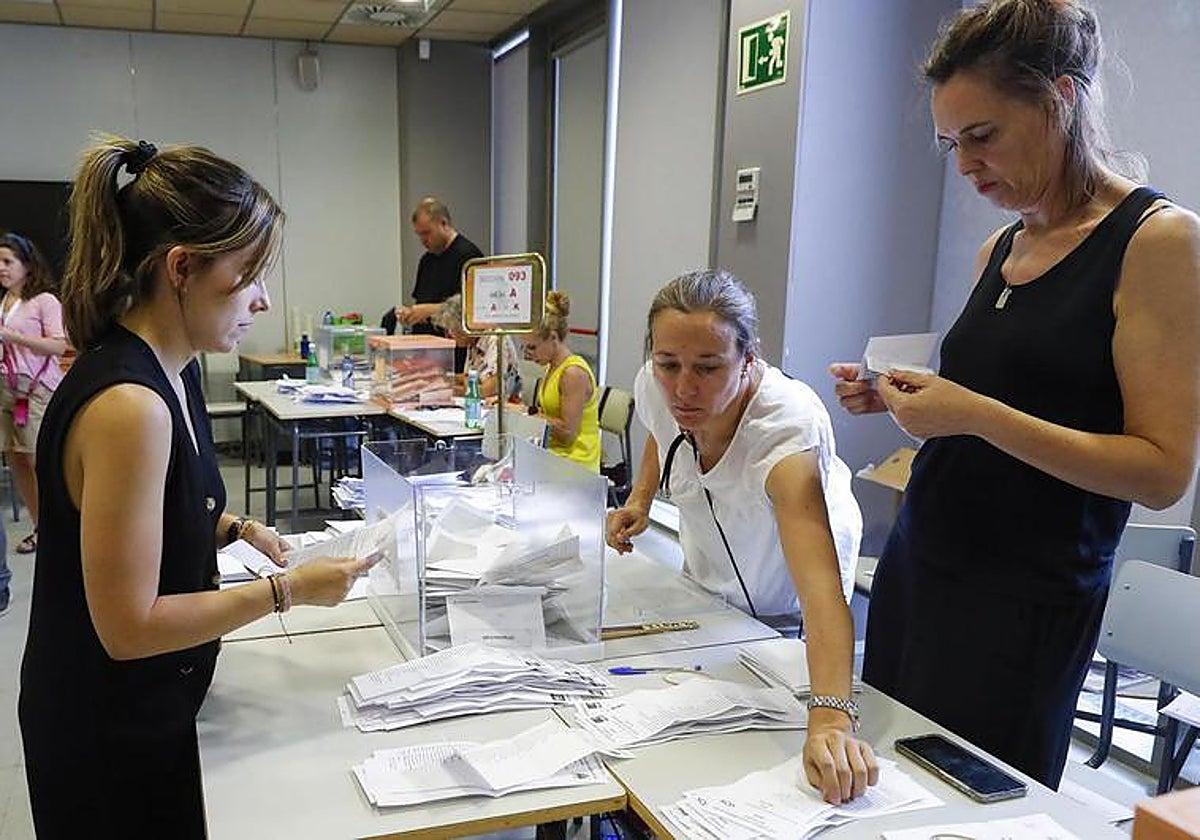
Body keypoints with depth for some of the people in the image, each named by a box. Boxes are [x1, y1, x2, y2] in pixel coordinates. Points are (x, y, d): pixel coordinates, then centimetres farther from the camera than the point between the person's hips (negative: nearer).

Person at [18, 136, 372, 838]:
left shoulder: (170, 370, 0)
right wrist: (289, 591, -20)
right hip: (111, 736, -8)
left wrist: (236, 529, 0)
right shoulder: (126, 404, -29)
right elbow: (128, 626, -26)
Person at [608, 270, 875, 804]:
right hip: (707, 582, 5)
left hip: (779, 611, -4)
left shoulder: (789, 426, -42)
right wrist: (640, 499, -11)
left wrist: (830, 718, -69)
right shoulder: (656, 386, -24)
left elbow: (819, 583, -56)